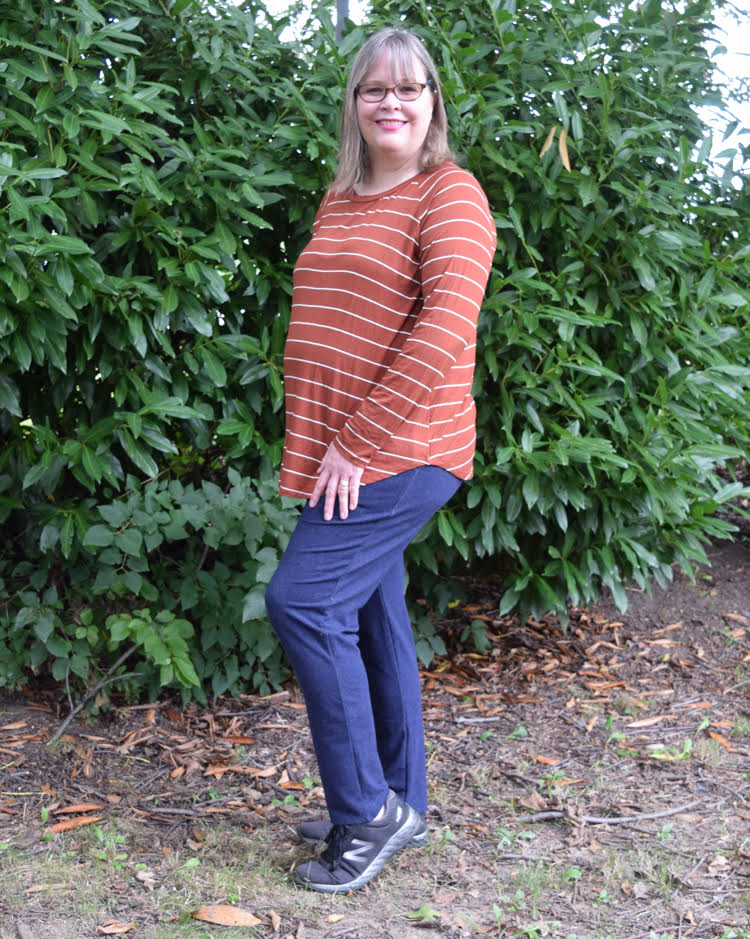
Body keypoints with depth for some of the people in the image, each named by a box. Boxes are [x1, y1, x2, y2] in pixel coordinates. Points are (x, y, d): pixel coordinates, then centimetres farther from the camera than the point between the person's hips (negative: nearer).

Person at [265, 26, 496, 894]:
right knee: (370, 616, 13)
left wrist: (358, 445, -20)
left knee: (301, 600, -15)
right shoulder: (340, 203, 17)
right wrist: (313, 443, 13)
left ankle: (367, 811, -2)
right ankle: (399, 804, 26)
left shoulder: (448, 195, -8)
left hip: (400, 455, -8)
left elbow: (446, 327, -20)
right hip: (343, 456, 8)